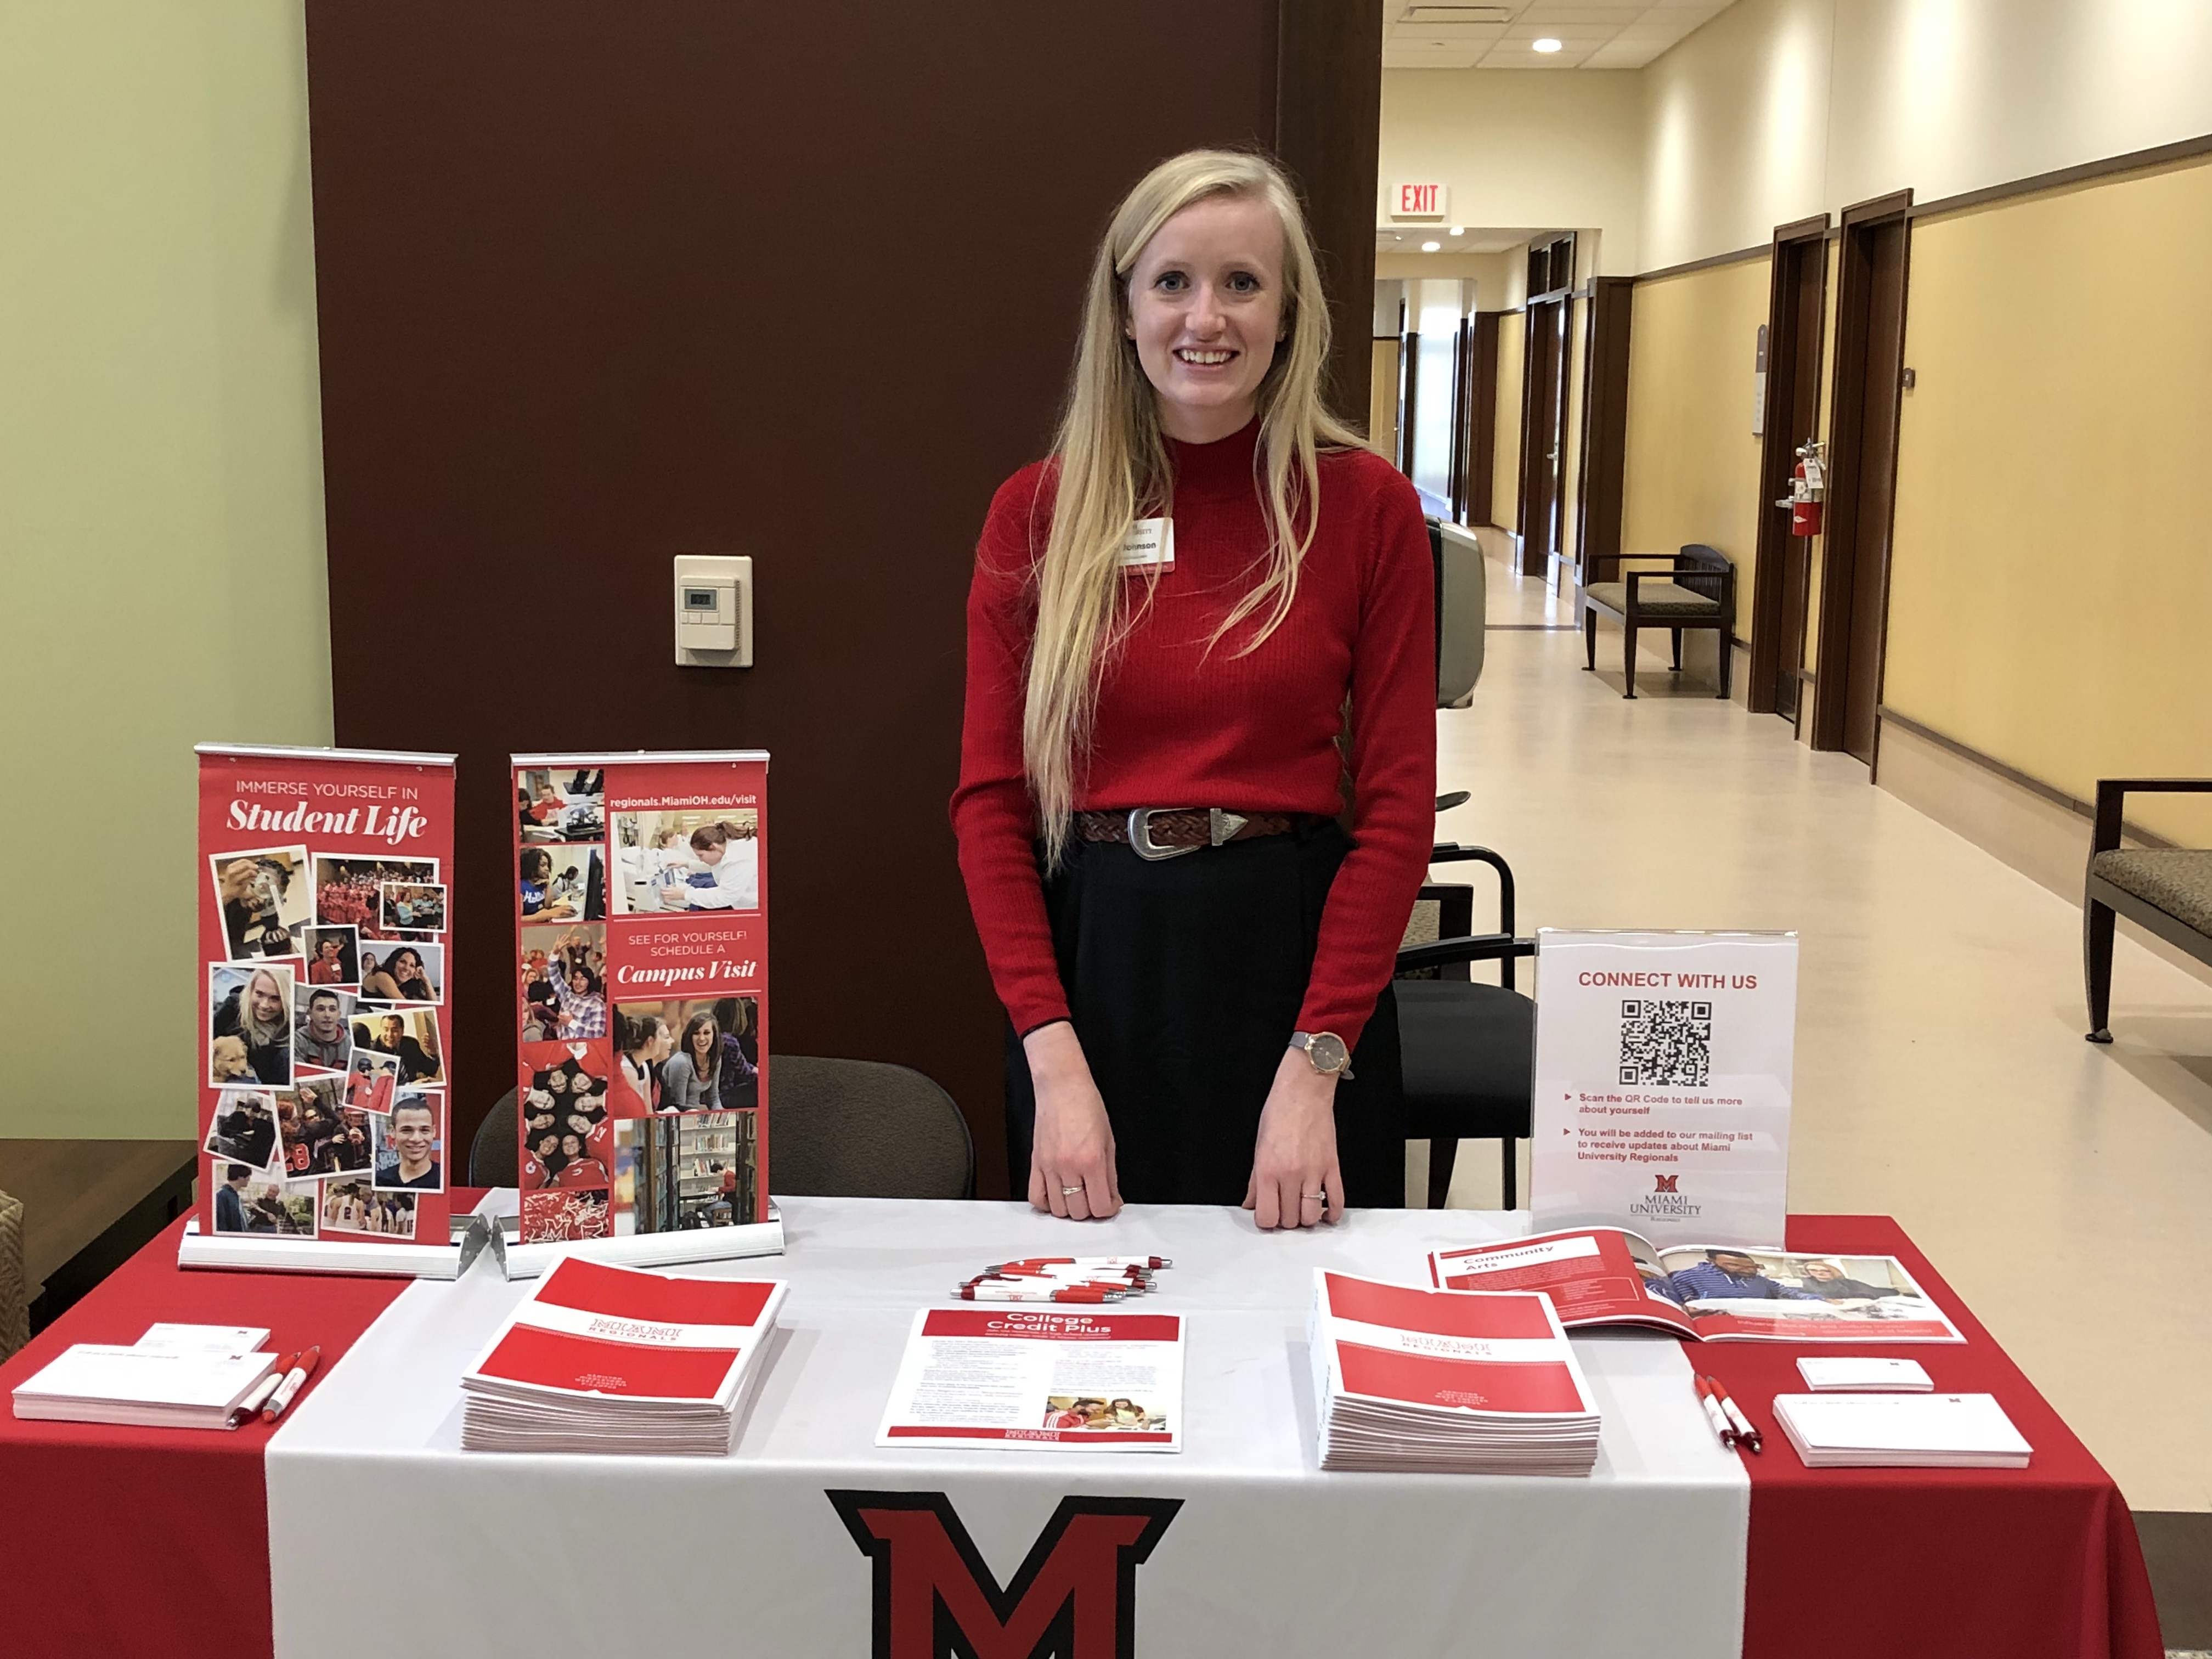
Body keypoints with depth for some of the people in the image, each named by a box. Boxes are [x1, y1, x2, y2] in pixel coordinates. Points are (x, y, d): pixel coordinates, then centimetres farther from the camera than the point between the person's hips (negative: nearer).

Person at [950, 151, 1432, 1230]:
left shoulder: (1365, 505, -2)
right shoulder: (1036, 513, 1)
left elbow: (1398, 805, -5)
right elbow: (990, 800, -1)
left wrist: (1314, 1067, -12)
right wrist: (1055, 1062, -11)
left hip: (1291, 951, -1)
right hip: (1092, 957, 1)